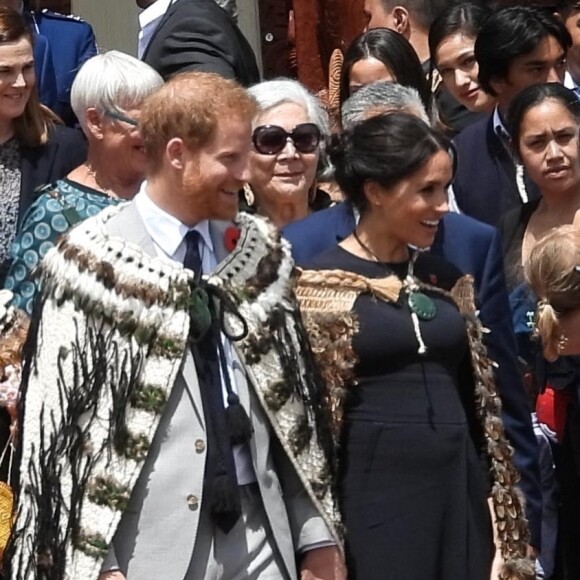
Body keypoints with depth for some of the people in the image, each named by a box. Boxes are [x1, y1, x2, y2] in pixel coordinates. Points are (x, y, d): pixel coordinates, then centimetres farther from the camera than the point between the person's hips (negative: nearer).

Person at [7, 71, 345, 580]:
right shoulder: (94, 264, -6)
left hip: (261, 537, 4)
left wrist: (318, 535, 7)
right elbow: (60, 420, -7)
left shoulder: (259, 254, 9)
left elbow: (294, 402, 10)